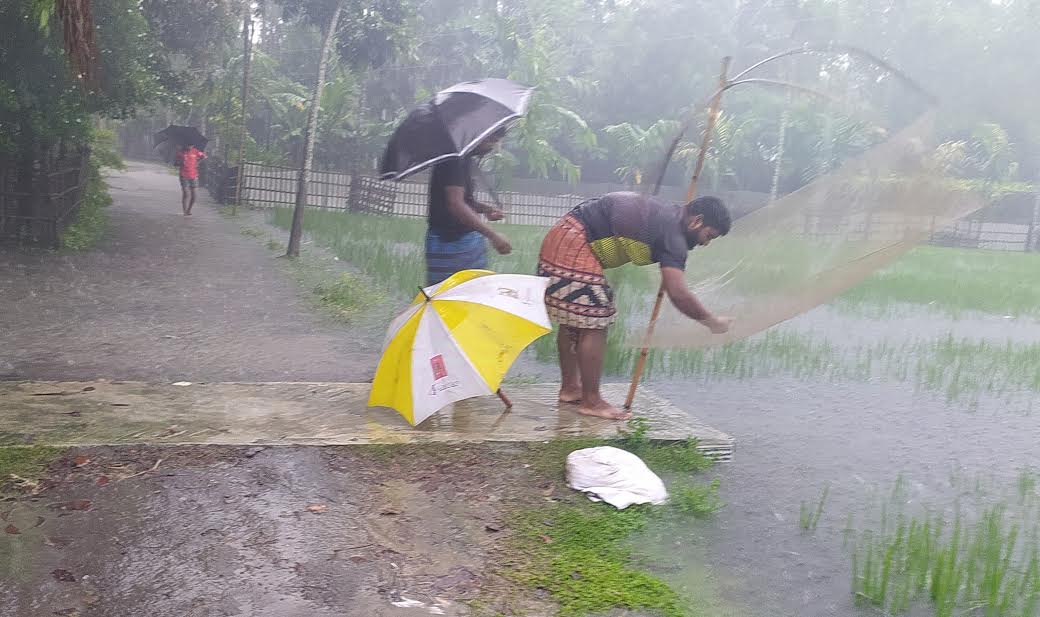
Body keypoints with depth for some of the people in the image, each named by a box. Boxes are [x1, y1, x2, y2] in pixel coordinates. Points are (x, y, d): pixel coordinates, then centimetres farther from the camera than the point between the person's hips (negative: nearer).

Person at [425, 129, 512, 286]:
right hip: (448, 242, -9)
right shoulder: (454, 159, -16)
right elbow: (455, 204, -25)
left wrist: (483, 208, 2)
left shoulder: (466, 159, 14)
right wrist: (492, 235, -27)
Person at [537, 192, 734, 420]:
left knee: (573, 321, 16)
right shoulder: (672, 233, -14)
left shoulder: (664, 214, 14)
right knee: (593, 325, -6)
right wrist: (712, 321, -10)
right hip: (575, 245, -10)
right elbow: (678, 294, -22)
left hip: (561, 237, 10)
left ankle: (570, 388, 27)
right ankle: (591, 402, 2)